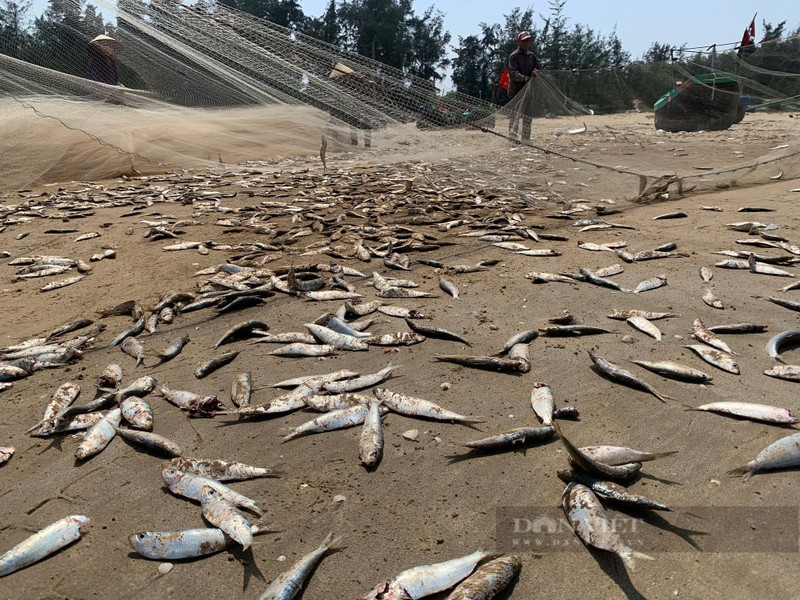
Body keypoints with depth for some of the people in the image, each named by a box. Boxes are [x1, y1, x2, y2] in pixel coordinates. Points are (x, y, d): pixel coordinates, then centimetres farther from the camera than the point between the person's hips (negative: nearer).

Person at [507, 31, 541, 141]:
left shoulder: (532, 56, 14)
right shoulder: (514, 56, -4)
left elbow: (539, 69, 14)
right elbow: (513, 73, -17)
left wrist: (536, 72, -11)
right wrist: (525, 78, -33)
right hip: (516, 90, -6)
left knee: (528, 115, 9)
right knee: (515, 115, -6)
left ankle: (526, 139, 15)